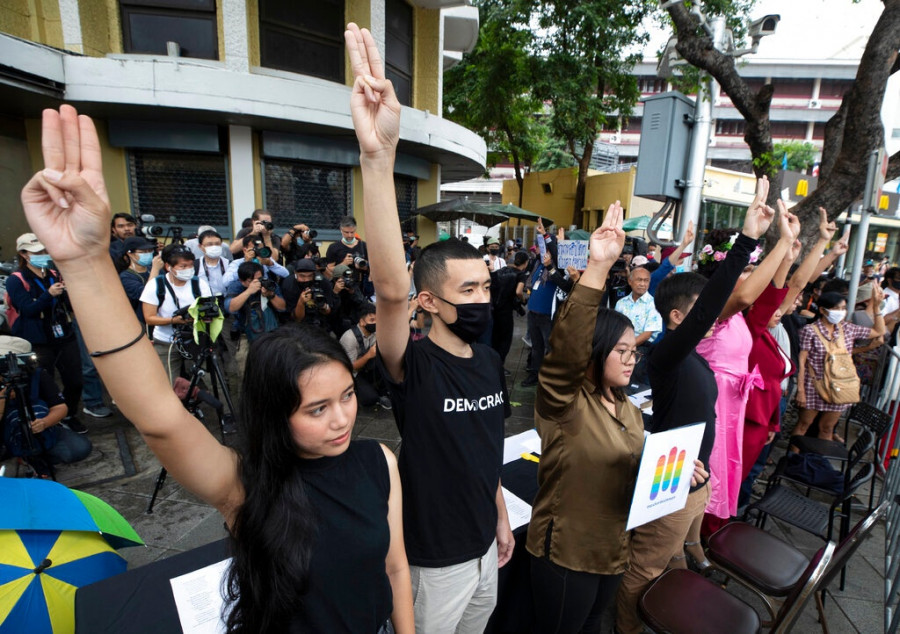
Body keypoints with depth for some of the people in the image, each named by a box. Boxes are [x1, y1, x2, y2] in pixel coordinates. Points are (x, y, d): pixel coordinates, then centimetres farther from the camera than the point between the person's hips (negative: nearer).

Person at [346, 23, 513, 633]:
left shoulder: (490, 361, -7)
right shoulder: (413, 366, -27)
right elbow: (390, 289, -48)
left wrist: (501, 516, 14)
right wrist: (378, 157, -57)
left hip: (484, 543, 6)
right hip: (436, 557, -6)